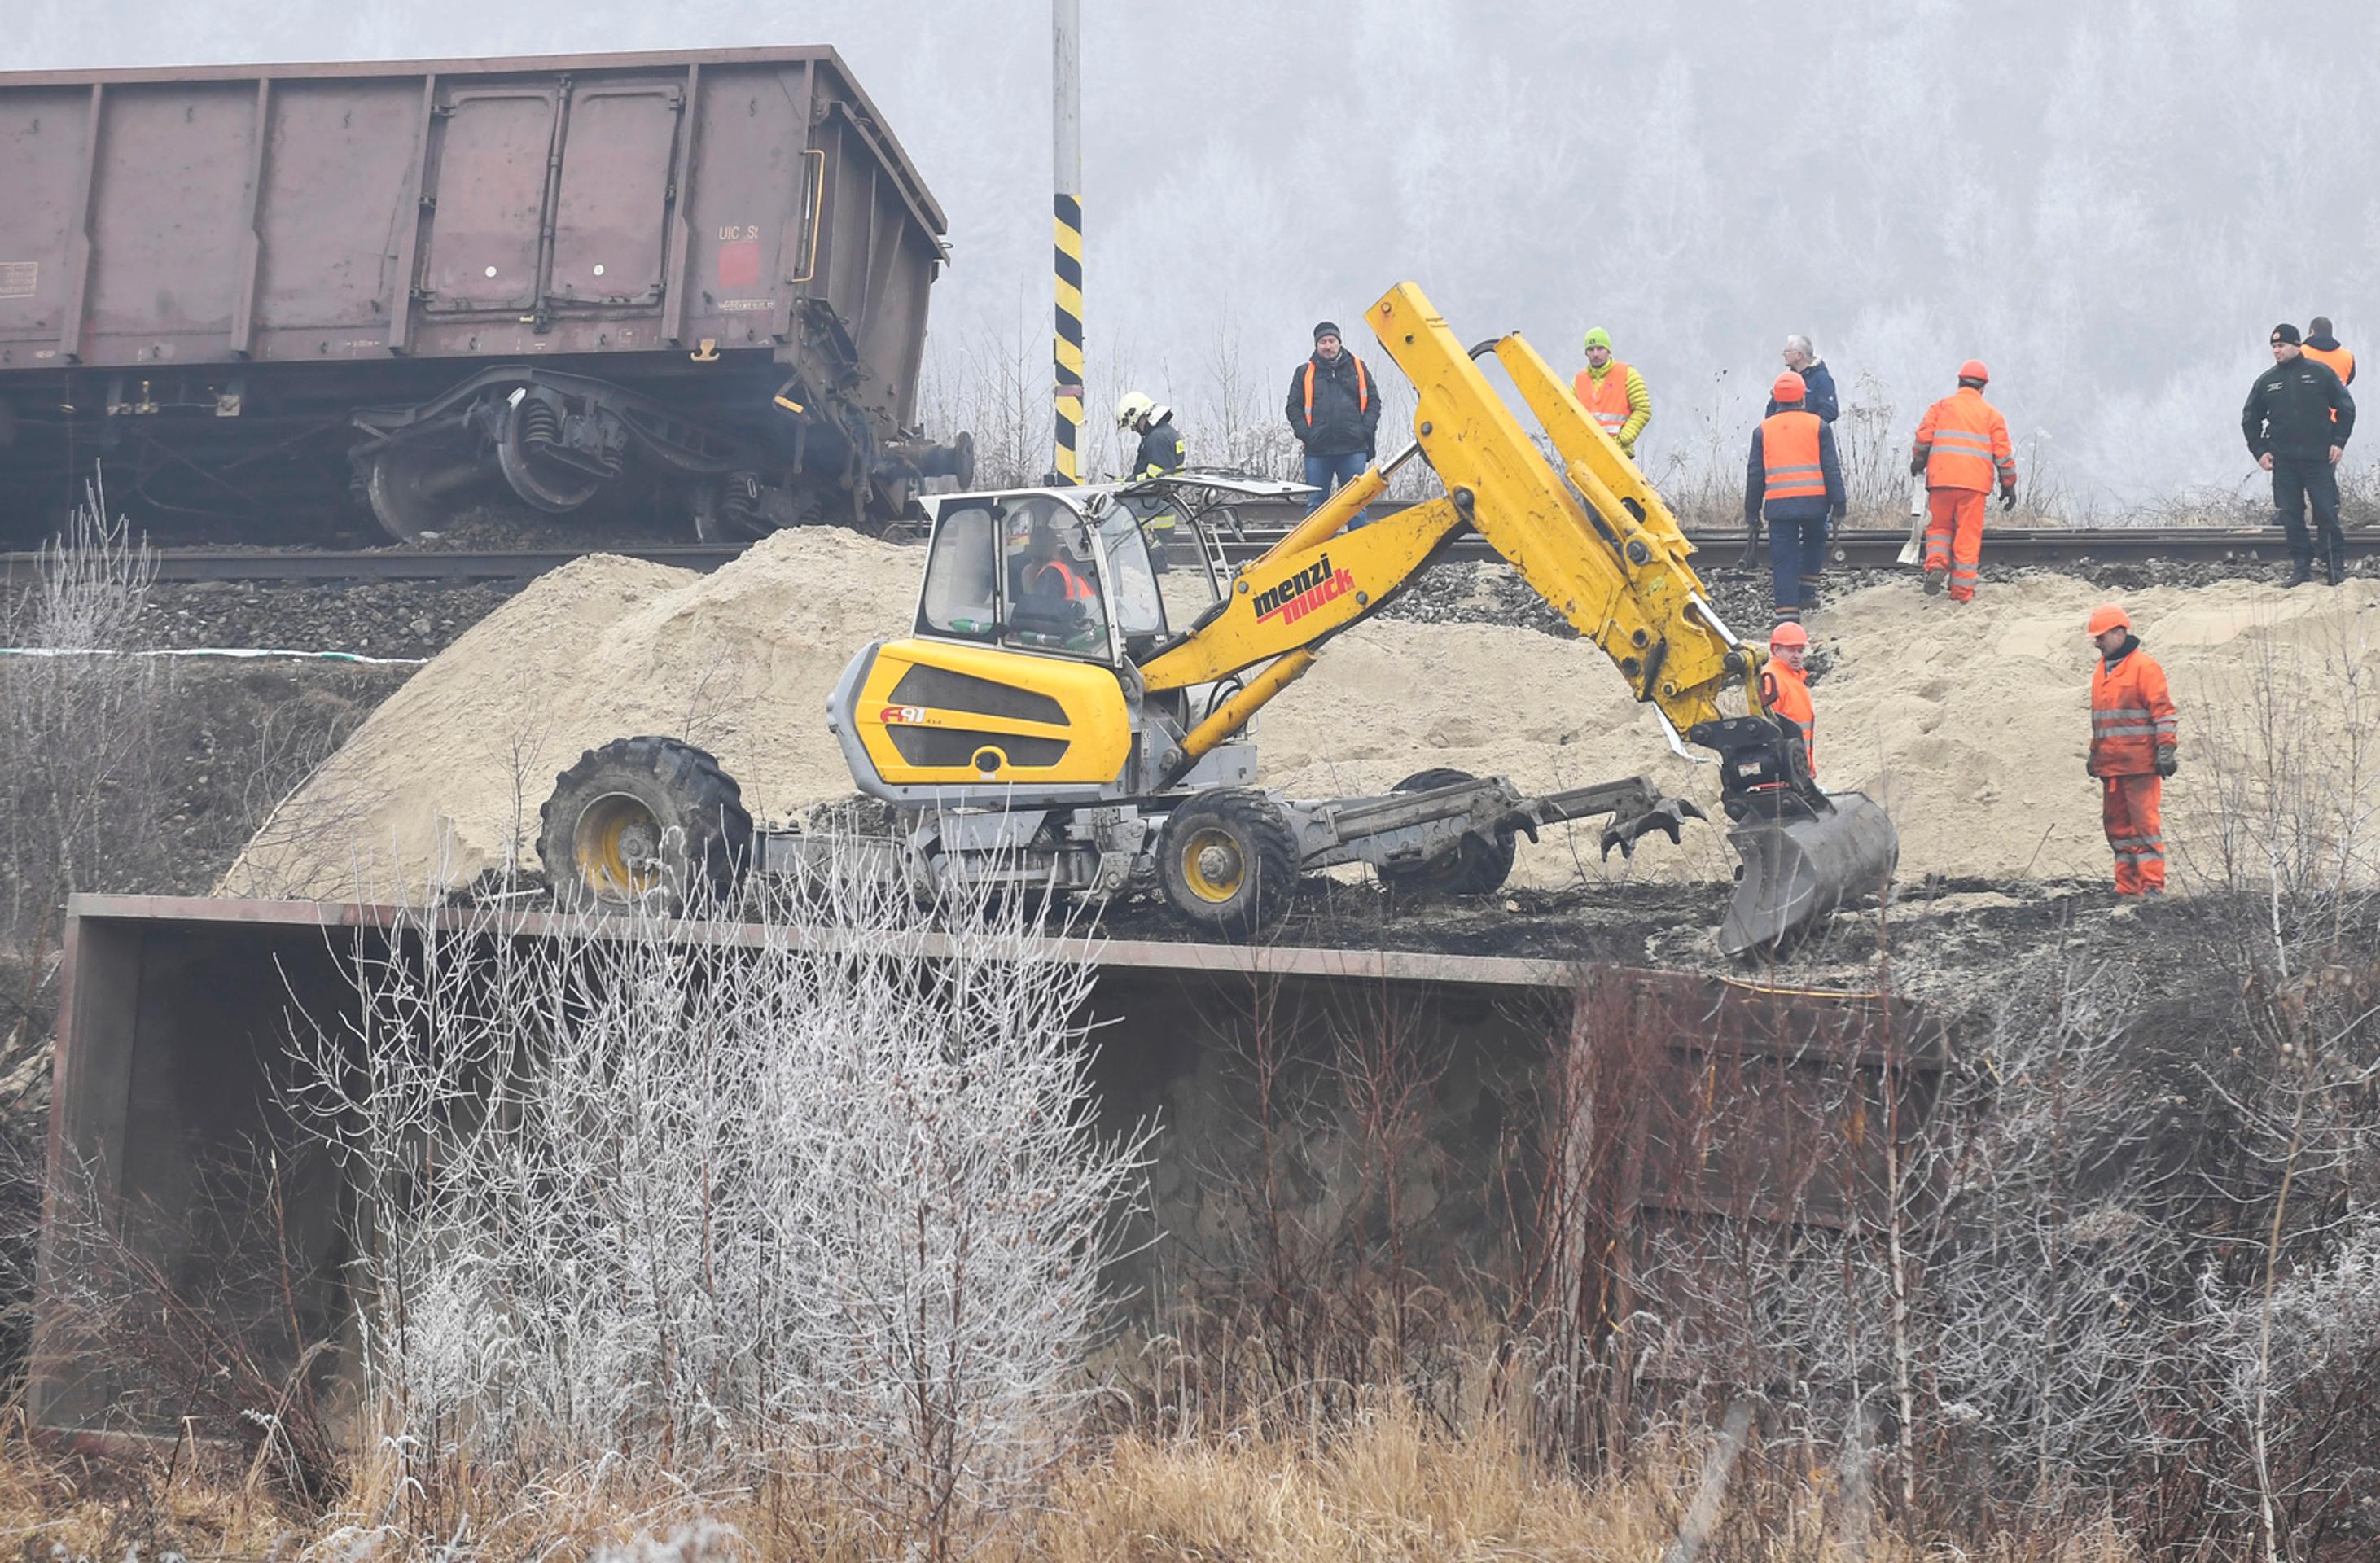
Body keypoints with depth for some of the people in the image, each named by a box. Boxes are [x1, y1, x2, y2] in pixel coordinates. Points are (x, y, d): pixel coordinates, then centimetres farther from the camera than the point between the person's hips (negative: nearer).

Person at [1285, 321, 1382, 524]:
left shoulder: (1357, 368, 9)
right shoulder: (1305, 372, 8)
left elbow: (1373, 401, 10)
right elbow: (1294, 407, 8)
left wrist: (1365, 430, -4)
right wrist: (1306, 434, -6)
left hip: (1353, 449, 0)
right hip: (1317, 451, 0)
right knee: (1315, 504, 4)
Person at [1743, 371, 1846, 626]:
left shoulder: (1763, 430, 10)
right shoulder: (1818, 426, 6)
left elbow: (1755, 474, 10)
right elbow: (1831, 468, 2)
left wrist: (1752, 514, 15)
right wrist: (1838, 504, 5)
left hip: (1778, 505, 1)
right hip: (1814, 501, 0)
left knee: (1783, 559, 2)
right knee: (1814, 543, 25)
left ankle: (1787, 612, -5)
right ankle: (1807, 593, 19)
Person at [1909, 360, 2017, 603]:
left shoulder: (1941, 407, 9)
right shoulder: (1991, 414, 10)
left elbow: (1923, 437, 3)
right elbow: (2003, 452, 7)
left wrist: (1917, 464, 21)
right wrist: (2009, 485, 13)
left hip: (1941, 478, 0)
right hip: (1975, 483, 0)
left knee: (1939, 527, 16)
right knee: (1968, 536, 3)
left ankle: (1936, 565, -11)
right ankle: (1962, 590, 2)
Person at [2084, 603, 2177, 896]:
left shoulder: (2144, 666, -7)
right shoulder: (2101, 671, 17)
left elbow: (2163, 710, -10)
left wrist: (2166, 750, -15)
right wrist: (2094, 752, 25)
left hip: (2140, 763, -8)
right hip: (2110, 763, 8)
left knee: (2145, 821, -8)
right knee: (2116, 824, 8)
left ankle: (2153, 883, -6)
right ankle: (2127, 885, 12)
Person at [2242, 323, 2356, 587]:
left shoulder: (2320, 372, 1)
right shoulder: (2266, 381, 8)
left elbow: (2346, 408, 6)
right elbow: (2250, 419, 17)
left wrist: (2338, 442, -2)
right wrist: (2259, 451, 7)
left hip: (2319, 458, -3)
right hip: (2283, 461, 3)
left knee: (2327, 512, -5)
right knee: (2290, 515, 0)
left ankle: (2335, 565, 2)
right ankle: (2301, 565, 8)